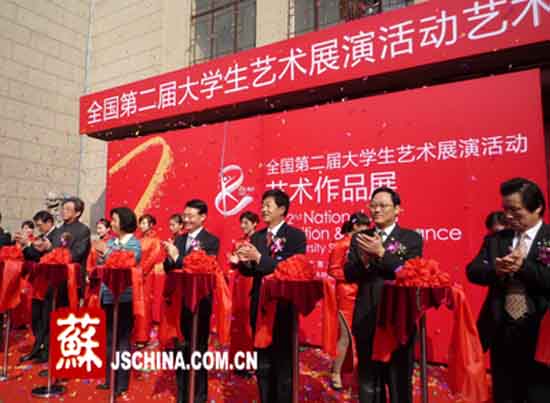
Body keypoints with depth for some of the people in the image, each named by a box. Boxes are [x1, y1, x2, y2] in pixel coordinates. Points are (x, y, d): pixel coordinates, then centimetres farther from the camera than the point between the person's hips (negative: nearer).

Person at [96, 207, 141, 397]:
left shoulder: (134, 244, -8)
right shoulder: (111, 242, 11)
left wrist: (108, 256, -21)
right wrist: (101, 256, -6)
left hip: (124, 297, -7)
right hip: (109, 295, 7)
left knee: (122, 339, 2)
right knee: (110, 338, 15)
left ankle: (121, 382, 13)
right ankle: (110, 378, 29)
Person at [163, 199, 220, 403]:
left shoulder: (211, 241, -8)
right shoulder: (179, 239, 10)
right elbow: (168, 269, 8)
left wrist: (177, 257, -21)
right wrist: (170, 258, -13)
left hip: (200, 302, -5)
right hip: (179, 300, 6)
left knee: (197, 349, 7)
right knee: (181, 348, 16)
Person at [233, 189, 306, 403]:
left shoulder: (296, 235, -10)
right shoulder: (256, 237, 8)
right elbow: (251, 271, 9)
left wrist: (259, 258, -25)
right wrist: (241, 262, -13)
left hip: (283, 305, -5)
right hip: (260, 304, 6)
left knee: (283, 359, 11)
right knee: (263, 361, 18)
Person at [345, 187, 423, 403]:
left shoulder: (411, 238, -1)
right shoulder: (360, 238, 7)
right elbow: (349, 274, -1)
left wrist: (381, 253, -21)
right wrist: (364, 260, -19)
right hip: (366, 319, 3)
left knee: (400, 381, 10)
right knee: (368, 382, 16)